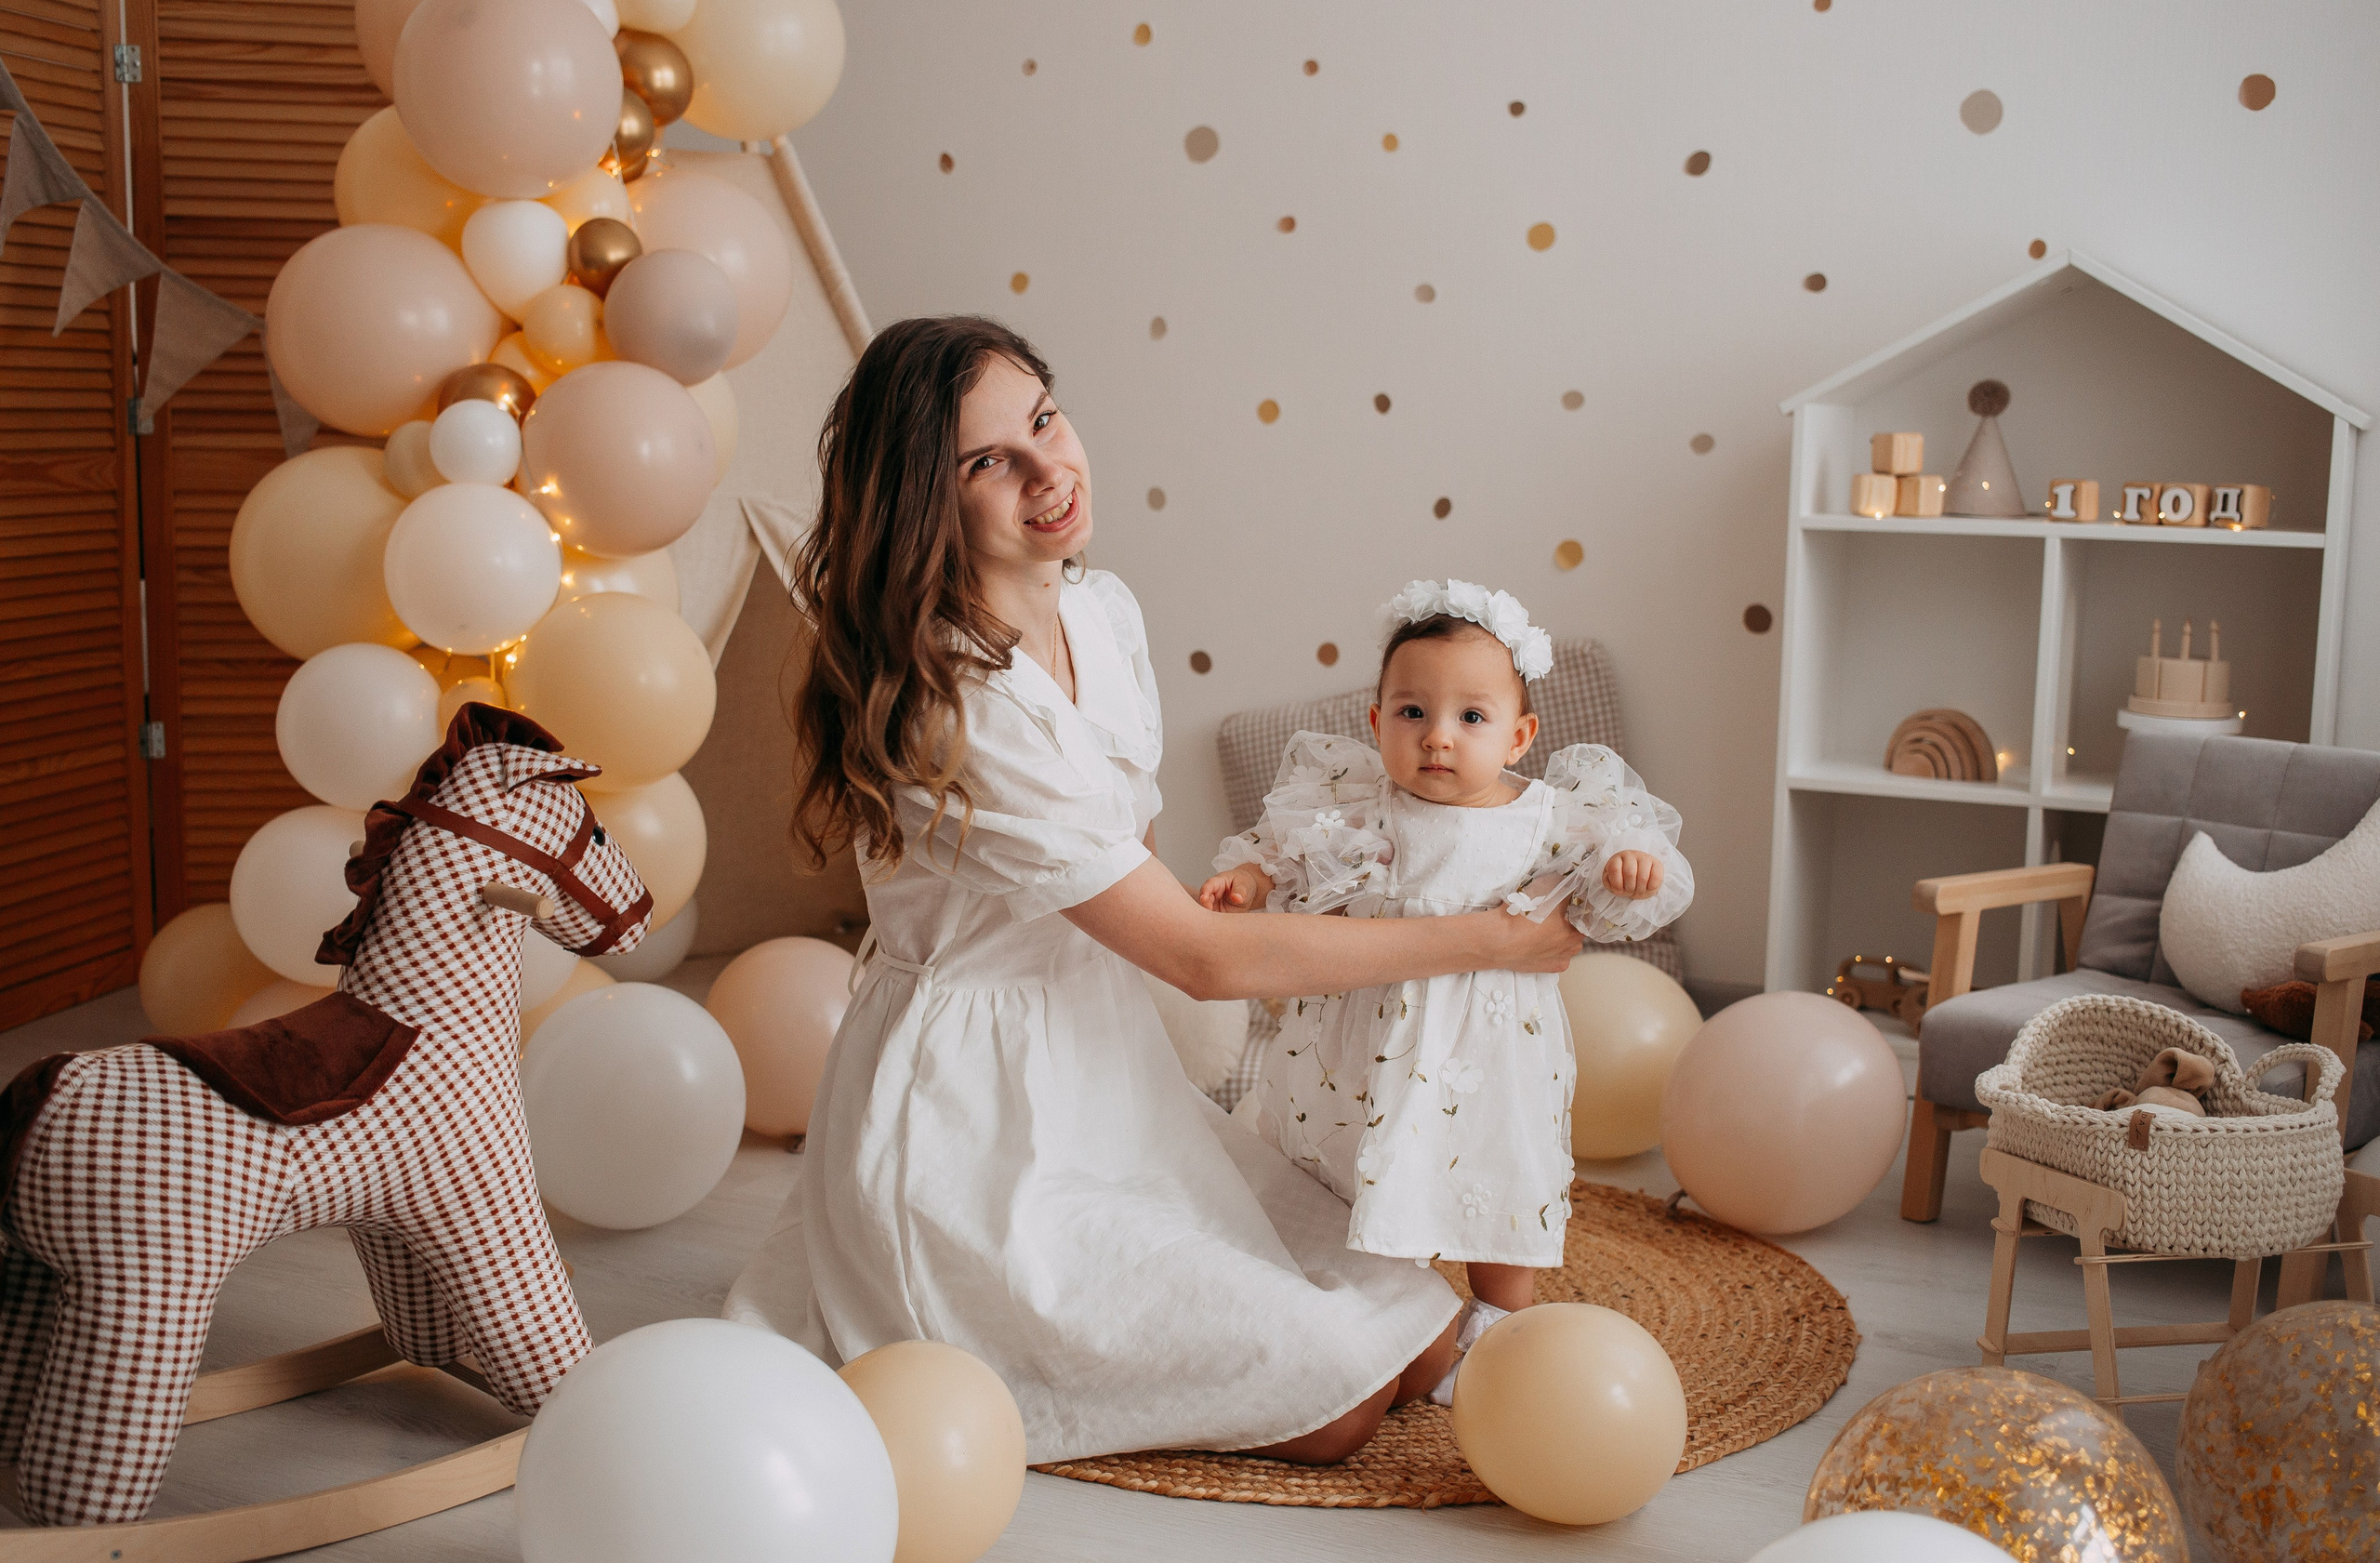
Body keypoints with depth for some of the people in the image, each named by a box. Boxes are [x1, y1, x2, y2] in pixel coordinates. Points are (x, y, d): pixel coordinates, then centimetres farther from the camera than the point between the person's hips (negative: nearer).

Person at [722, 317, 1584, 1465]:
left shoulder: (1103, 609, 1)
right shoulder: (952, 707, -26)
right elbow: (1204, 959, -21)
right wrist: (1484, 940, -15)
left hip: (1104, 1070, 8)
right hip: (976, 1137, -8)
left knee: (1422, 1343, 3)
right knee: (1336, 1403, -11)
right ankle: (947, 1371, 5)